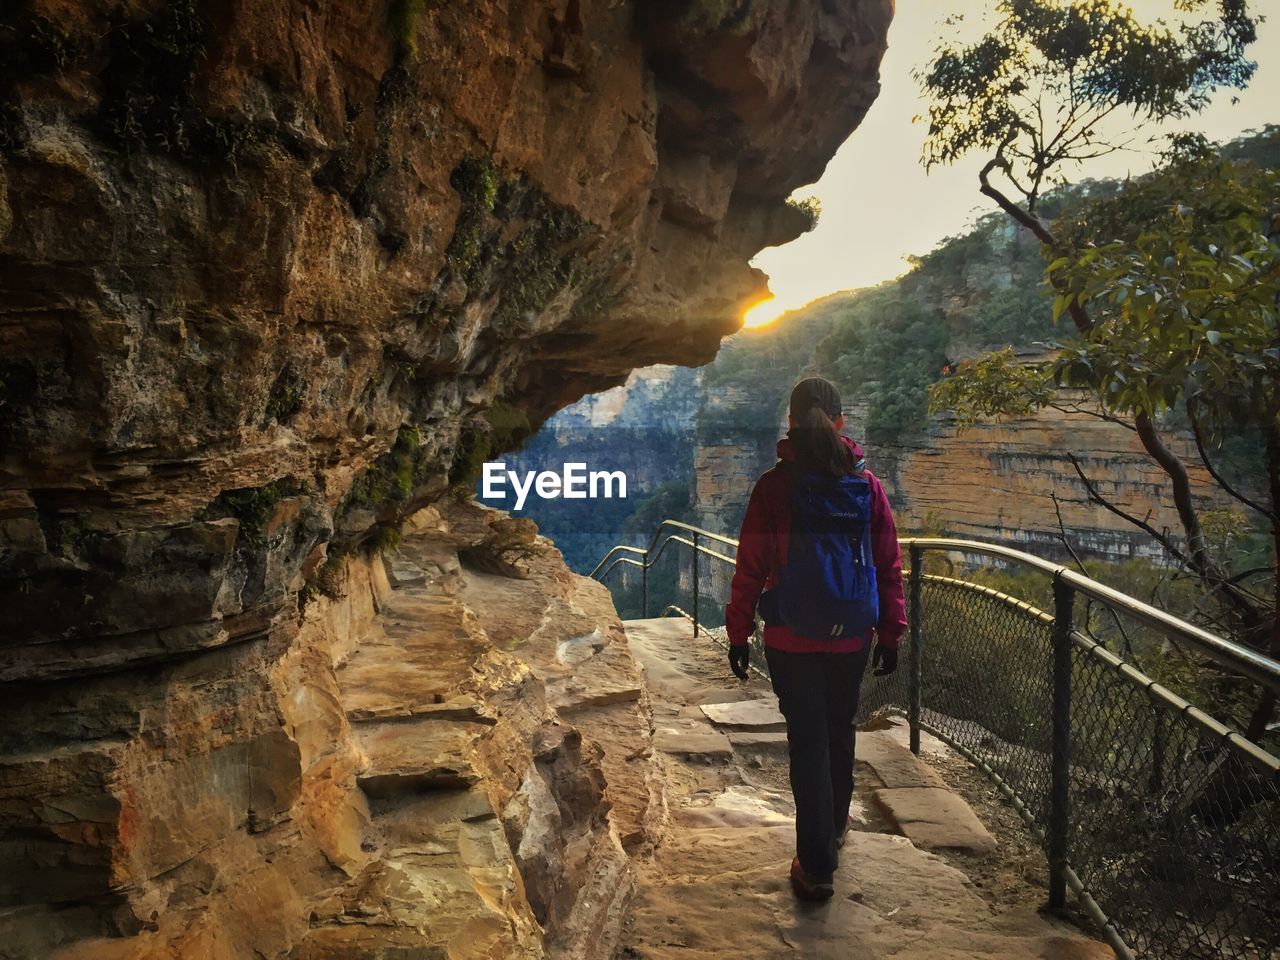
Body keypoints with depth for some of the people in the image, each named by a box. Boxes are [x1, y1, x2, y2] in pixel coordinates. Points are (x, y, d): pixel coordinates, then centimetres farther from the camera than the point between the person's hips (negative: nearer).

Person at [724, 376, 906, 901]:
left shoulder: (774, 486, -9)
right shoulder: (866, 484, -2)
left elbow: (750, 566, -7)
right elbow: (889, 566, 1)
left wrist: (738, 632, 2)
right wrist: (891, 632, 10)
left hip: (791, 639, -2)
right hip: (852, 638, 3)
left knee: (807, 741, 5)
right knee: (840, 731, 22)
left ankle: (817, 866, 8)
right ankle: (835, 825, 42)